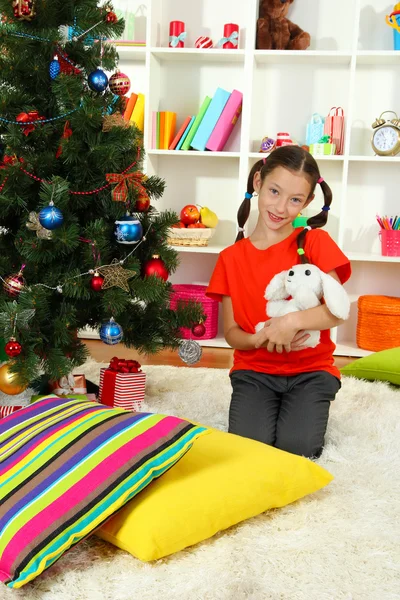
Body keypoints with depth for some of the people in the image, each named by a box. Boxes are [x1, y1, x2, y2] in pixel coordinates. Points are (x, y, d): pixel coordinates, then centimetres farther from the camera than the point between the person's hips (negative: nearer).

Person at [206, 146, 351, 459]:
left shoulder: (315, 242, -5)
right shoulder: (231, 258, 2)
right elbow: (231, 332, 1)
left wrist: (292, 321, -30)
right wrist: (259, 340, -20)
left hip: (311, 369, -1)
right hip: (254, 369, 2)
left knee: (297, 447, -22)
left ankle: (304, 409, 12)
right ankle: (264, 407, 12)